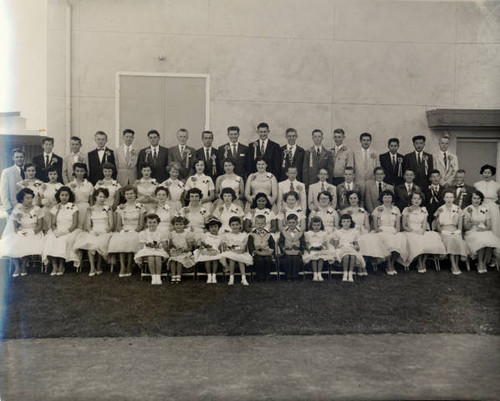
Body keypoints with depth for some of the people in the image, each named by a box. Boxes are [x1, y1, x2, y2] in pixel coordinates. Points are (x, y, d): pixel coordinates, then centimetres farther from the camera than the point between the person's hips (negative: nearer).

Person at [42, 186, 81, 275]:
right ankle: (54, 266, -28)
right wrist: (55, 231, -13)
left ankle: (61, 266, -25)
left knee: (63, 240, -34)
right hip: (57, 231, 3)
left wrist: (66, 232, -17)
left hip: (70, 231, -2)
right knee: (50, 240, -30)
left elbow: (75, 224, -2)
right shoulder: (54, 208, 14)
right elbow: (52, 224, 9)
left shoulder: (73, 207, 5)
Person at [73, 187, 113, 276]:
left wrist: (104, 231, -13)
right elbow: (87, 225, 7)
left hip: (105, 232, -1)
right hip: (93, 232, 1)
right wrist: (92, 231, -13)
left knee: (99, 242, -34)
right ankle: (92, 268, -30)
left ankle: (99, 267, -16)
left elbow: (111, 224, 4)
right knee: (89, 241, -33)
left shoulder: (108, 209, 10)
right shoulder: (90, 209, 14)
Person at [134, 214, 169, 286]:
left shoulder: (161, 233, 7)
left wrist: (159, 245, -9)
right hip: (147, 251, -1)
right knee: (151, 258, -35)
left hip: (158, 251, 1)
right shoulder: (143, 233, 5)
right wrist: (148, 245, -16)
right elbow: (142, 245, 1)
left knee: (158, 258, -35)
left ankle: (158, 276, -31)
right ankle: (153, 277, -29)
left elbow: (165, 246, 7)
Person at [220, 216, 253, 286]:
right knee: (232, 259, -33)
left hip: (241, 254, 0)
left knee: (240, 259, -32)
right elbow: (224, 249, 4)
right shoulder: (226, 235, 7)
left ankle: (243, 278, -35)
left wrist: (242, 250, -9)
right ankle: (231, 278, -27)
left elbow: (245, 248, 8)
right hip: (230, 253, 0)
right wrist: (231, 250, -10)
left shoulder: (244, 235, 10)